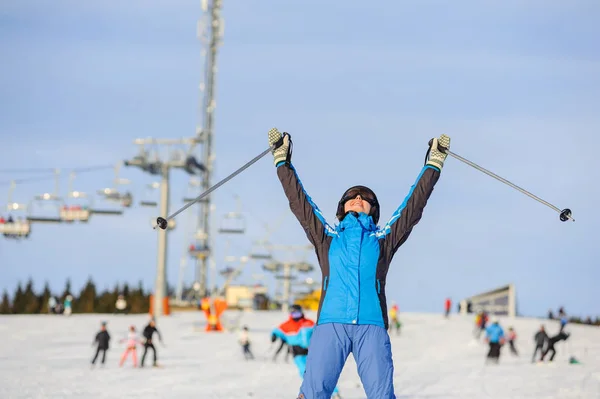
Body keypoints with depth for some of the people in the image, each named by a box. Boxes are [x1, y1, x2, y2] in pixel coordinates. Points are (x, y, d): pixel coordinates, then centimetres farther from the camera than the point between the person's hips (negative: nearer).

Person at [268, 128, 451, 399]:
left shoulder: (383, 239, 24)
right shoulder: (327, 238, 25)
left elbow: (413, 206, 24)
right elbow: (299, 203, 24)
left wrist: (433, 164, 26)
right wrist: (282, 162, 24)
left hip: (372, 325, 0)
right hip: (330, 323, 0)